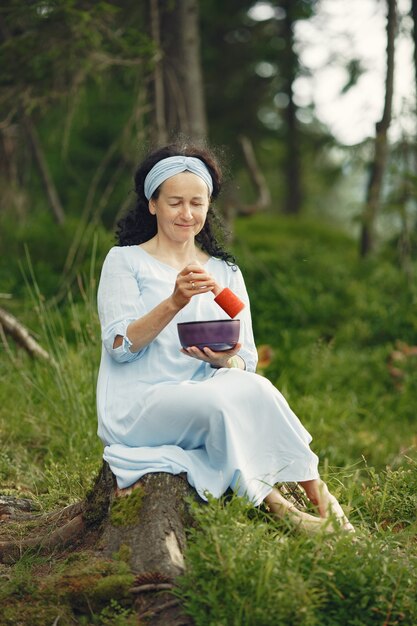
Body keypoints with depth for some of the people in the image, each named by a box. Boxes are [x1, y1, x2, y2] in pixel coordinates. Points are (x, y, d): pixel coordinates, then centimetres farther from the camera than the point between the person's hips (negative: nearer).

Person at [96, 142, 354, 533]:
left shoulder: (226, 274, 17)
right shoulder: (124, 261, 6)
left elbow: (246, 363, 9)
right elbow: (119, 346, -8)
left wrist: (223, 360, -16)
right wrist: (175, 302, -22)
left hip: (206, 403, 3)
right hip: (137, 408, -3)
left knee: (252, 388, -32)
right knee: (222, 402, -35)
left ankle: (317, 500, -31)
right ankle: (275, 507, -28)